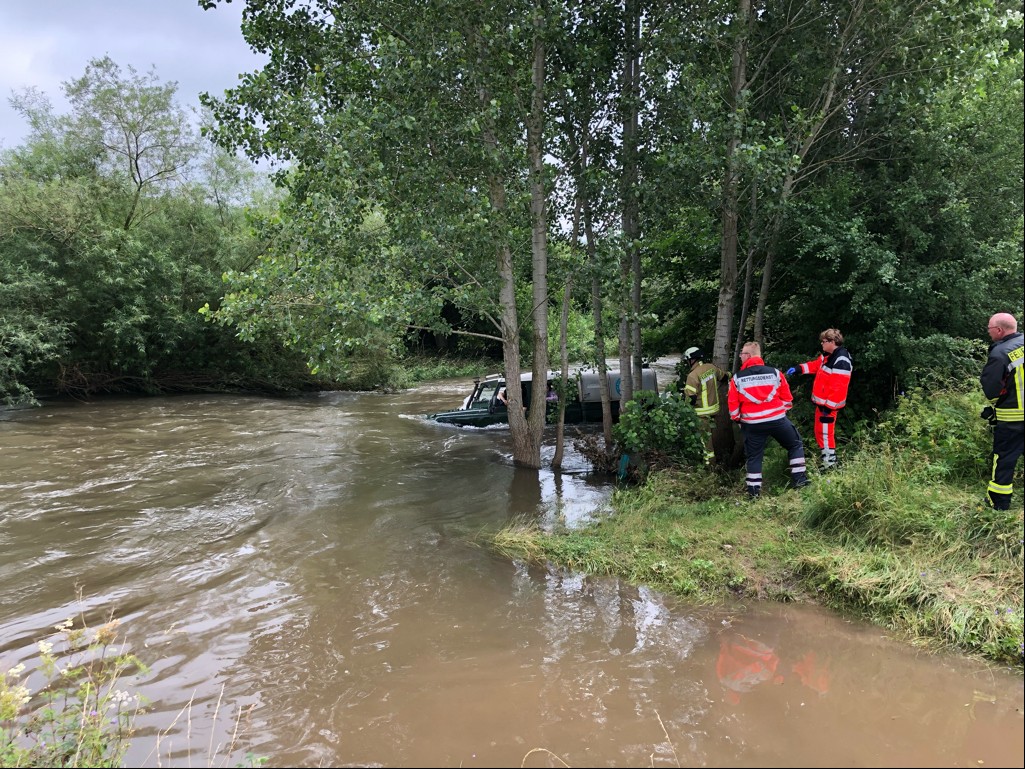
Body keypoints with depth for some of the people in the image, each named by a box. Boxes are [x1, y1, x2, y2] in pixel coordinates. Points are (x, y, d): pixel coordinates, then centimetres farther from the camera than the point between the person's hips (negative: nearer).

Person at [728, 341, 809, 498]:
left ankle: (753, 490, 14)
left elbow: (733, 405, -2)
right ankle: (799, 479, 19)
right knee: (795, 445, 21)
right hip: (777, 420, 0)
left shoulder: (737, 378, -6)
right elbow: (787, 398, 4)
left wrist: (737, 419, 16)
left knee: (754, 456, 14)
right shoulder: (775, 373, -4)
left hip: (752, 424, 0)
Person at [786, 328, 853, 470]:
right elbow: (815, 365, 26)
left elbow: (838, 387, -27)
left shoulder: (841, 361, -24)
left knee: (825, 433, -6)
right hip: (822, 401, 11)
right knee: (820, 432, 19)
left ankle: (829, 465, 1)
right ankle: (828, 459, 31)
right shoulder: (828, 356, 10)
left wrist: (829, 405, -25)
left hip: (828, 404, -11)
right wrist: (798, 368, 11)